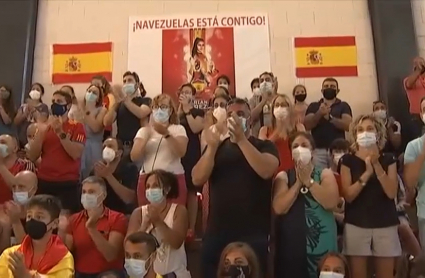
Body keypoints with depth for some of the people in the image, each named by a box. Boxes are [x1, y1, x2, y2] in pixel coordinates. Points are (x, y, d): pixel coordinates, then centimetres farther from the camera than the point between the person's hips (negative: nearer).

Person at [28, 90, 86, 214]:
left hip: (67, 183, -4)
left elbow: (76, 154, -14)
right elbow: (32, 157, 4)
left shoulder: (76, 127, 0)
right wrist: (41, 132, -8)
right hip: (43, 182, 4)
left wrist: (61, 133, -19)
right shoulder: (45, 126, 12)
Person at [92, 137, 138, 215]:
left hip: (124, 215, -2)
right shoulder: (97, 170, 9)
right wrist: (97, 176, -14)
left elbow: (129, 199, -16)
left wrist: (108, 175, -19)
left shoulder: (130, 168, -3)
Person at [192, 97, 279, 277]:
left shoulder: (264, 146, 2)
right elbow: (197, 180, -4)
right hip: (216, 232, 3)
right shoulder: (216, 147, 9)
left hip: (253, 234, -2)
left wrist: (241, 140, -22)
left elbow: (266, 171, -18)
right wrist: (212, 146, -16)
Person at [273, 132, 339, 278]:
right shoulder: (283, 176, 5)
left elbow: (331, 203, -10)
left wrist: (308, 181, -11)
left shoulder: (325, 174, 6)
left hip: (321, 240, 0)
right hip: (291, 240, 0)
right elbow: (278, 208, -9)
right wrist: (298, 183, -11)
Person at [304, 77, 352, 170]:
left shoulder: (343, 106, 12)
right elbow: (307, 126, 1)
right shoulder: (313, 106, 14)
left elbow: (347, 125, -3)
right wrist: (319, 114, -15)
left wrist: (329, 117, -15)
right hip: (318, 150, 0)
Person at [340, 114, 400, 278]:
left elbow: (392, 193, -7)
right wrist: (367, 173, -17)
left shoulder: (388, 159, 6)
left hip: (385, 225, 2)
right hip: (356, 225, -1)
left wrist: (377, 165, -14)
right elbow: (348, 196, -8)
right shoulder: (348, 160, 1)